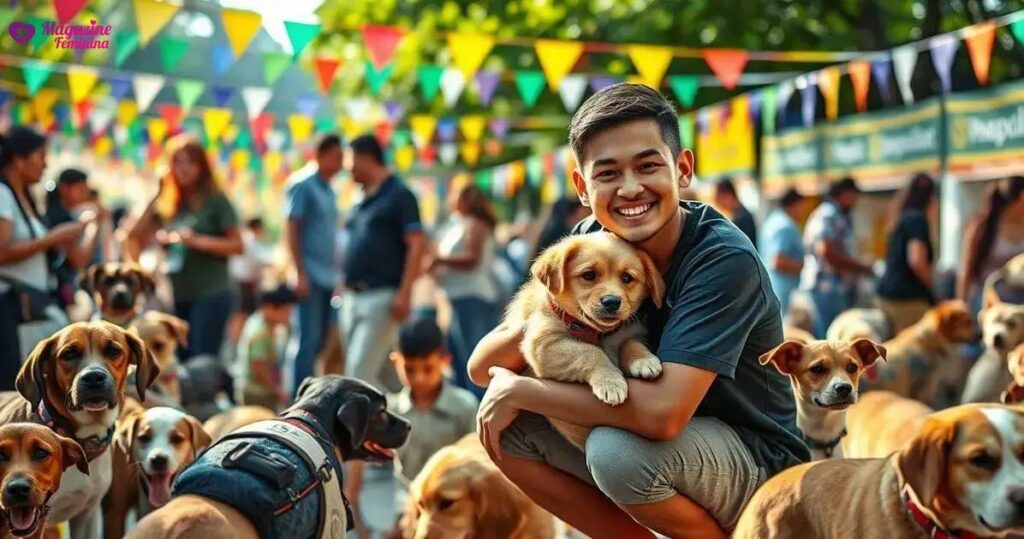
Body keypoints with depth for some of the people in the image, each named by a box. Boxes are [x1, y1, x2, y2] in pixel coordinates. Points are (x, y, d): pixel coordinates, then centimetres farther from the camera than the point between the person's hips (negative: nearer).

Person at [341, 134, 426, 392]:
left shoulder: (399, 195, -6)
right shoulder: (362, 202, 17)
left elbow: (416, 246, -13)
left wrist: (404, 294, -20)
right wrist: (344, 288, 18)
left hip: (381, 296, -8)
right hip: (352, 298, 8)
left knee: (360, 371, -15)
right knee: (380, 371, 13)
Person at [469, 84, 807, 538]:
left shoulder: (724, 259, -25)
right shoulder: (588, 244, -7)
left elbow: (663, 413, -37)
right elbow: (481, 367, -6)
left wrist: (520, 389, -26)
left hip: (756, 460, -6)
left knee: (617, 449, -33)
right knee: (507, 426, -10)